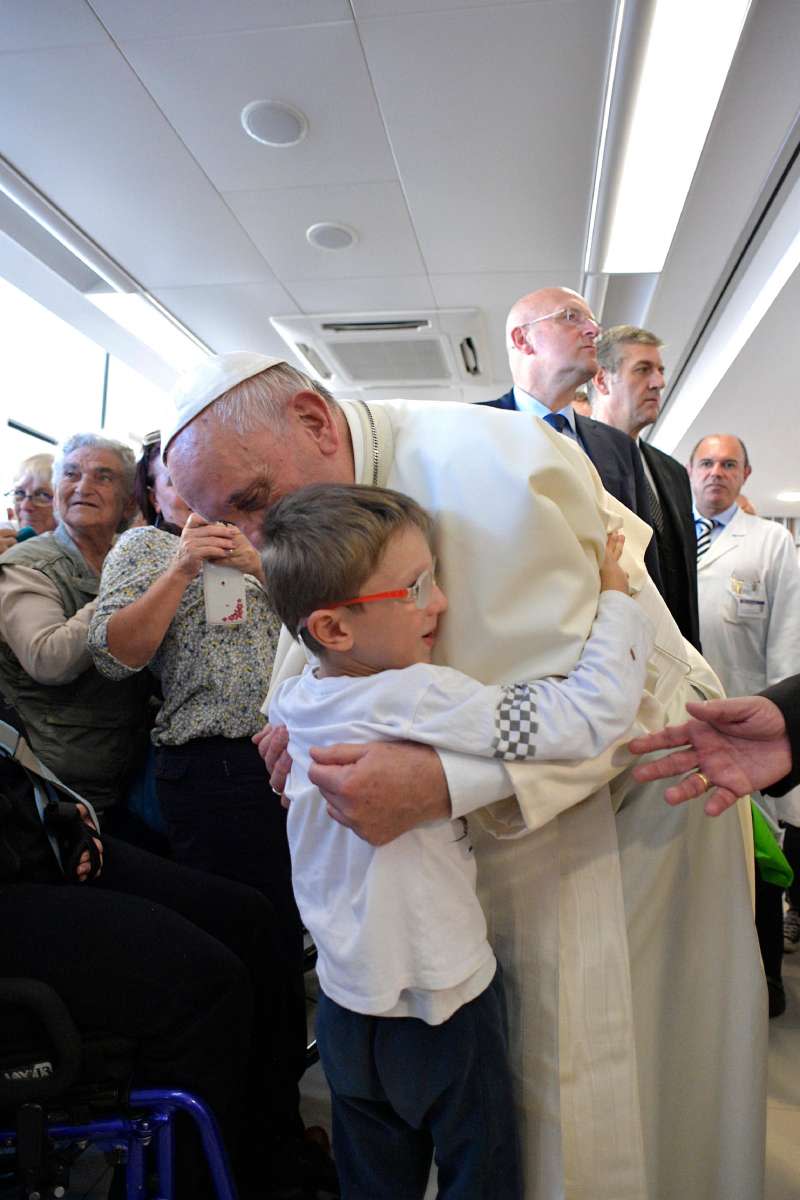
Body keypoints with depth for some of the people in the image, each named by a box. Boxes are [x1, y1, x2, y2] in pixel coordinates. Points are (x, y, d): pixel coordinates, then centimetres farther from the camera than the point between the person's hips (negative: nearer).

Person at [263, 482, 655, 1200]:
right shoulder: (416, 699, -31)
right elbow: (590, 716, -32)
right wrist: (616, 600, -19)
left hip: (347, 1000, 7)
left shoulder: (291, 701, -7)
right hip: (442, 1007, -6)